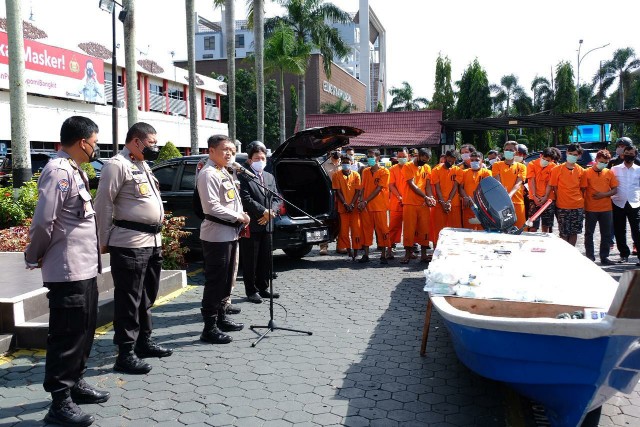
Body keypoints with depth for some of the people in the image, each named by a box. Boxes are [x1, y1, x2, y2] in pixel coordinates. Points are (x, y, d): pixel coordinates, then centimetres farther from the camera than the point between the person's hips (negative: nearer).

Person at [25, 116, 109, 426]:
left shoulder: (75, 171, 14)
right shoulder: (58, 171, -18)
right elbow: (43, 221, -22)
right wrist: (34, 258, -8)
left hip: (85, 267, 10)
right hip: (67, 271, -10)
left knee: (84, 330, 19)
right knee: (67, 335, -1)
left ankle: (76, 383, 34)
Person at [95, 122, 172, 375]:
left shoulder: (143, 165, 19)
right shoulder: (117, 165, -10)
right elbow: (103, 204, -12)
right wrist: (106, 242, -11)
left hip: (153, 240, 9)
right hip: (130, 243, -9)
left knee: (146, 297, 17)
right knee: (128, 299, -4)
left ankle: (144, 341, 30)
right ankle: (125, 354, 2)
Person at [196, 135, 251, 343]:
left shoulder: (225, 173, 18)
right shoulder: (208, 174, -13)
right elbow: (213, 206, -21)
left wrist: (241, 216, 6)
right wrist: (238, 217, -14)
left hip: (230, 233, 10)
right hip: (216, 234, -10)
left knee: (226, 280, 18)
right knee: (215, 282, -5)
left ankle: (221, 318, 31)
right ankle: (209, 328, 2)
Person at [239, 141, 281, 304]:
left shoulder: (270, 177, 16)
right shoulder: (243, 177, -6)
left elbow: (276, 198, 12)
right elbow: (246, 199, -15)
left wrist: (270, 212, -7)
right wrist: (264, 211, -15)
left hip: (266, 224, 7)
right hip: (250, 225, -7)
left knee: (265, 259, 12)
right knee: (250, 260, 1)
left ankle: (263, 288, 24)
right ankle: (251, 291, 11)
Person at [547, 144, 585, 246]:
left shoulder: (581, 171, 5)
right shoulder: (557, 169, -2)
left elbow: (582, 188, 11)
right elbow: (553, 186, 0)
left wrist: (581, 200, 3)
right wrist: (559, 199, -5)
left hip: (578, 206, 3)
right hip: (562, 206, -2)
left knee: (574, 232, 9)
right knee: (564, 233, 2)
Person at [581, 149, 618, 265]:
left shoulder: (609, 173, 5)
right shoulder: (587, 173, -2)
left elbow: (615, 190, 7)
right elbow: (582, 189, -3)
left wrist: (604, 194, -12)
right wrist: (583, 206, -8)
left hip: (606, 209, 3)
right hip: (590, 208, -2)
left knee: (606, 234, 8)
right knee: (589, 233, 4)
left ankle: (604, 257, 18)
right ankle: (590, 257, 14)